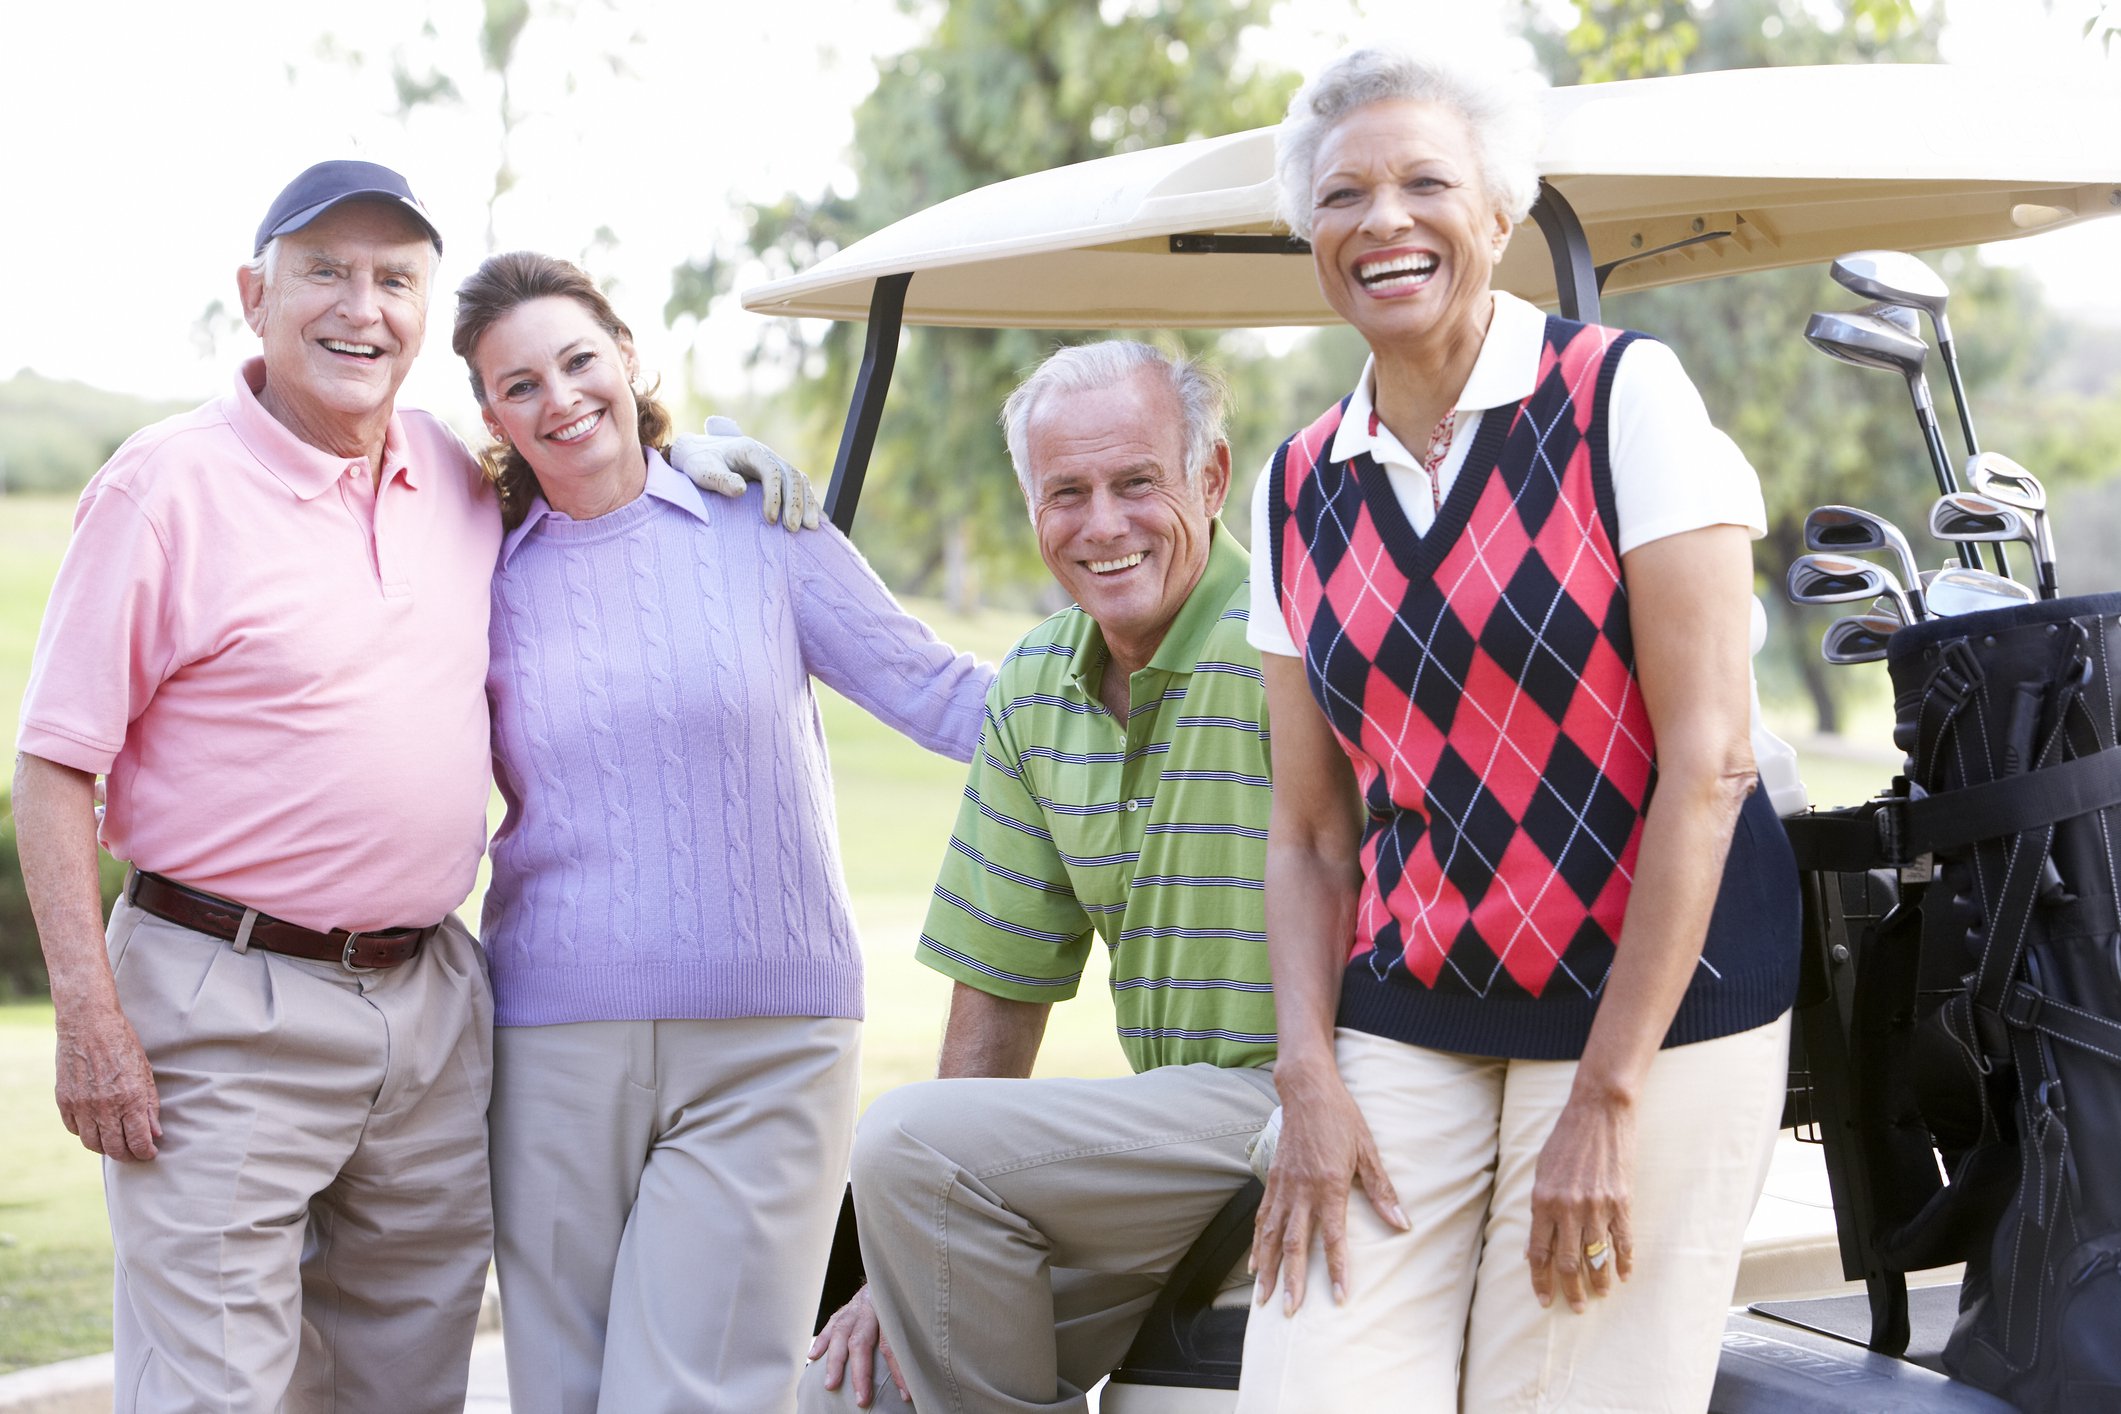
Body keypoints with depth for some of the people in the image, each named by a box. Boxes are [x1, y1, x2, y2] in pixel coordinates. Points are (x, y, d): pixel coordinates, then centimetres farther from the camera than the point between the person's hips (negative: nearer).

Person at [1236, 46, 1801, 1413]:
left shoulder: (1625, 397, -6)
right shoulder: (1300, 489, 9)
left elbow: (1708, 759, -11)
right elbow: (1309, 834, 10)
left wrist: (1609, 1094, -13)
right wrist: (1311, 1080, -5)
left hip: (1654, 1006, -4)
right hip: (1407, 1028, 4)